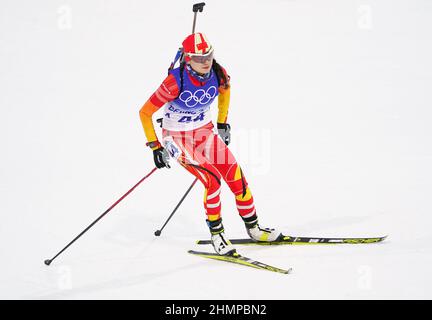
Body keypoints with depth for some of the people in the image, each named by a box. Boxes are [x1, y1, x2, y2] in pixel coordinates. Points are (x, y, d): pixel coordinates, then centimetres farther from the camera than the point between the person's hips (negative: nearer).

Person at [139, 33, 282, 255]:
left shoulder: (218, 74, -15)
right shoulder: (176, 82, -30)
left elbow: (225, 89, 12)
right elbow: (145, 113, -20)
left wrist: (222, 123, 13)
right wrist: (155, 147, -18)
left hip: (205, 130, 5)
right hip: (177, 137, -5)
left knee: (235, 175, -3)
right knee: (212, 179, -21)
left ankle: (253, 228, 14)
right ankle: (216, 235, -4)